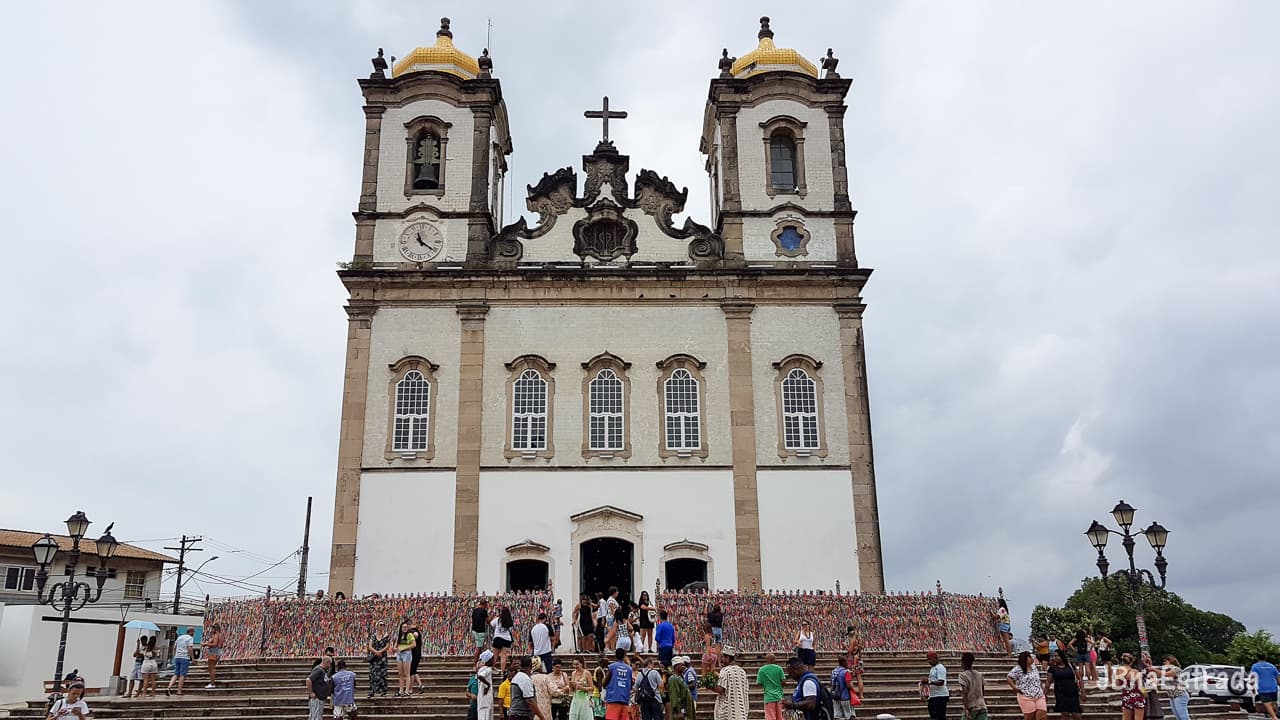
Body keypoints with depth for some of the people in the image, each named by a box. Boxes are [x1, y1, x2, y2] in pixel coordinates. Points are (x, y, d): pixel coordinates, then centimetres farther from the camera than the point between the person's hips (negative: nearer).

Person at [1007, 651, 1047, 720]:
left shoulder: (1034, 668, 17)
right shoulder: (1018, 669, -6)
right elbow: (1008, 678, -11)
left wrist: (1042, 690, 17)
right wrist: (1015, 688, -16)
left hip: (1039, 697, 6)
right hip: (1026, 697, -6)